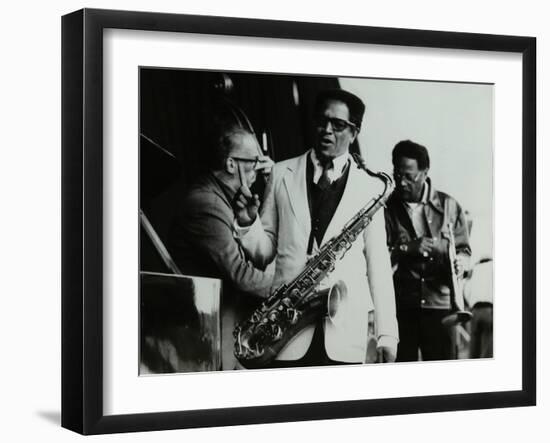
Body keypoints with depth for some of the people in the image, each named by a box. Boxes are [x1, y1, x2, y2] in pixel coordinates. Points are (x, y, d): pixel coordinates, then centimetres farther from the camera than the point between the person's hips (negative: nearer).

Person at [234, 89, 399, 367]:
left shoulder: (370, 187, 6)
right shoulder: (282, 174, 9)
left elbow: (378, 263, 7)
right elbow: (265, 253, 12)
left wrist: (387, 334, 2)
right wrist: (248, 222, -9)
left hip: (346, 332, -1)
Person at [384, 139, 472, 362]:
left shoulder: (448, 206, 6)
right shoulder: (387, 208, 4)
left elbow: (463, 248, 10)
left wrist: (460, 261, -12)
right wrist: (405, 248, -19)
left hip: (439, 302, 0)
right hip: (398, 304, 0)